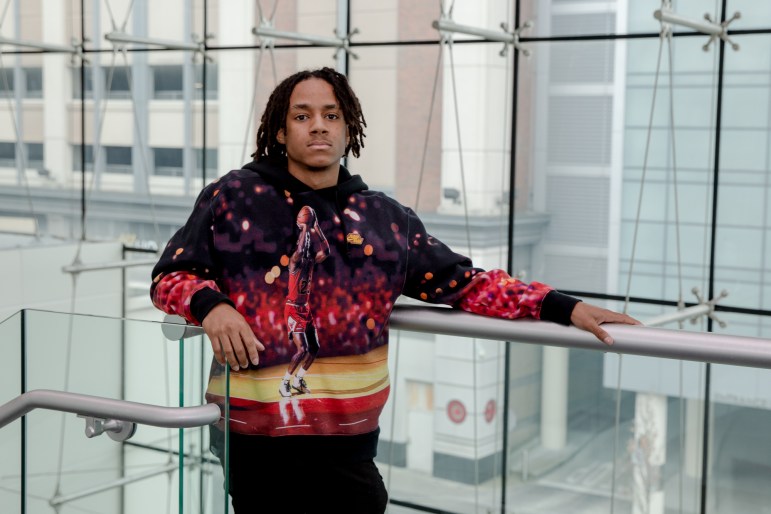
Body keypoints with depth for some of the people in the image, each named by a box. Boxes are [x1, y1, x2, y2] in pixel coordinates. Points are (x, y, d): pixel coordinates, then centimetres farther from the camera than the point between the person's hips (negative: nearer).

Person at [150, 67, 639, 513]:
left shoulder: (384, 218, 9)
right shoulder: (234, 197, 2)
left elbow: (466, 283, 10)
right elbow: (171, 274, 6)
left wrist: (564, 307, 1)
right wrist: (210, 305, -17)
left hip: (349, 440, 2)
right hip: (255, 436, -2)